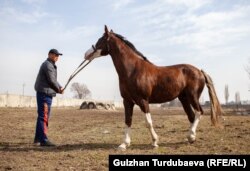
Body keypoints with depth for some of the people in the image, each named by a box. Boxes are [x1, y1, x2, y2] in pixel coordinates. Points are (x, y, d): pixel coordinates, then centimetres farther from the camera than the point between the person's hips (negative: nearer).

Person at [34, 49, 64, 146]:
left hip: (46, 93, 11)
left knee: (42, 116, 16)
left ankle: (38, 138, 25)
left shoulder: (51, 65, 22)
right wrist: (58, 89, -2)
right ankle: (43, 140, -11)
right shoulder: (48, 65, -11)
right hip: (44, 93, -11)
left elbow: (54, 80, 20)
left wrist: (60, 87, 4)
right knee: (44, 116, -11)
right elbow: (51, 80, -16)